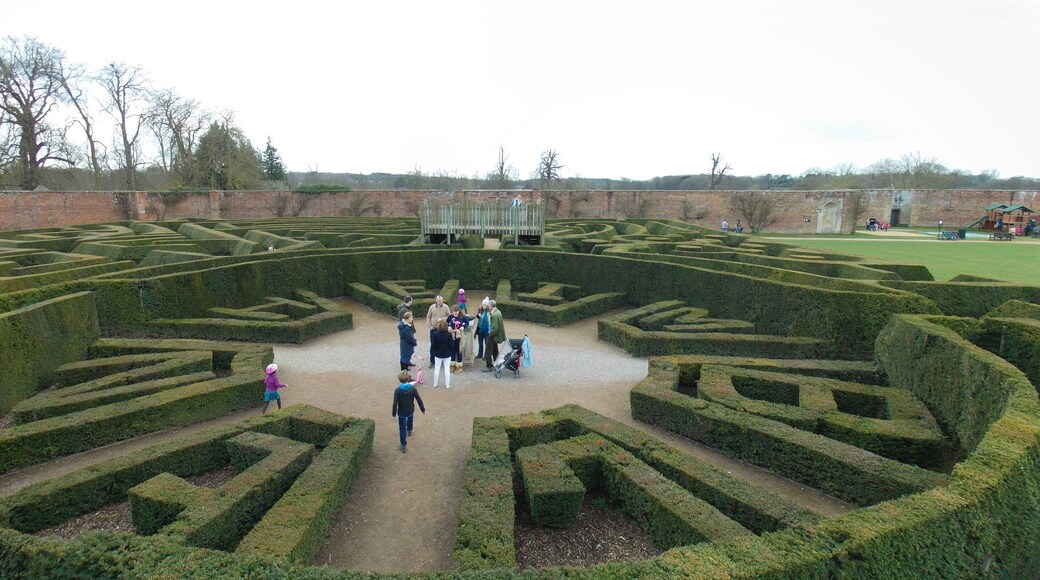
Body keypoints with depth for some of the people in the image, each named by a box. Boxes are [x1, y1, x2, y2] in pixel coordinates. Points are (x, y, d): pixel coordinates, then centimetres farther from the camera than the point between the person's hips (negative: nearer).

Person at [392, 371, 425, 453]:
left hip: (402, 413, -3)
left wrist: (394, 413, -6)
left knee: (402, 429, 10)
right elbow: (419, 400, -12)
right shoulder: (413, 389, -20)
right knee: (410, 421, 33)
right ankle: (409, 431, 62)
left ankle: (403, 446, 15)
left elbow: (395, 404, -21)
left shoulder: (397, 390, -24)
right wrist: (423, 409, 2)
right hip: (411, 411, 3)